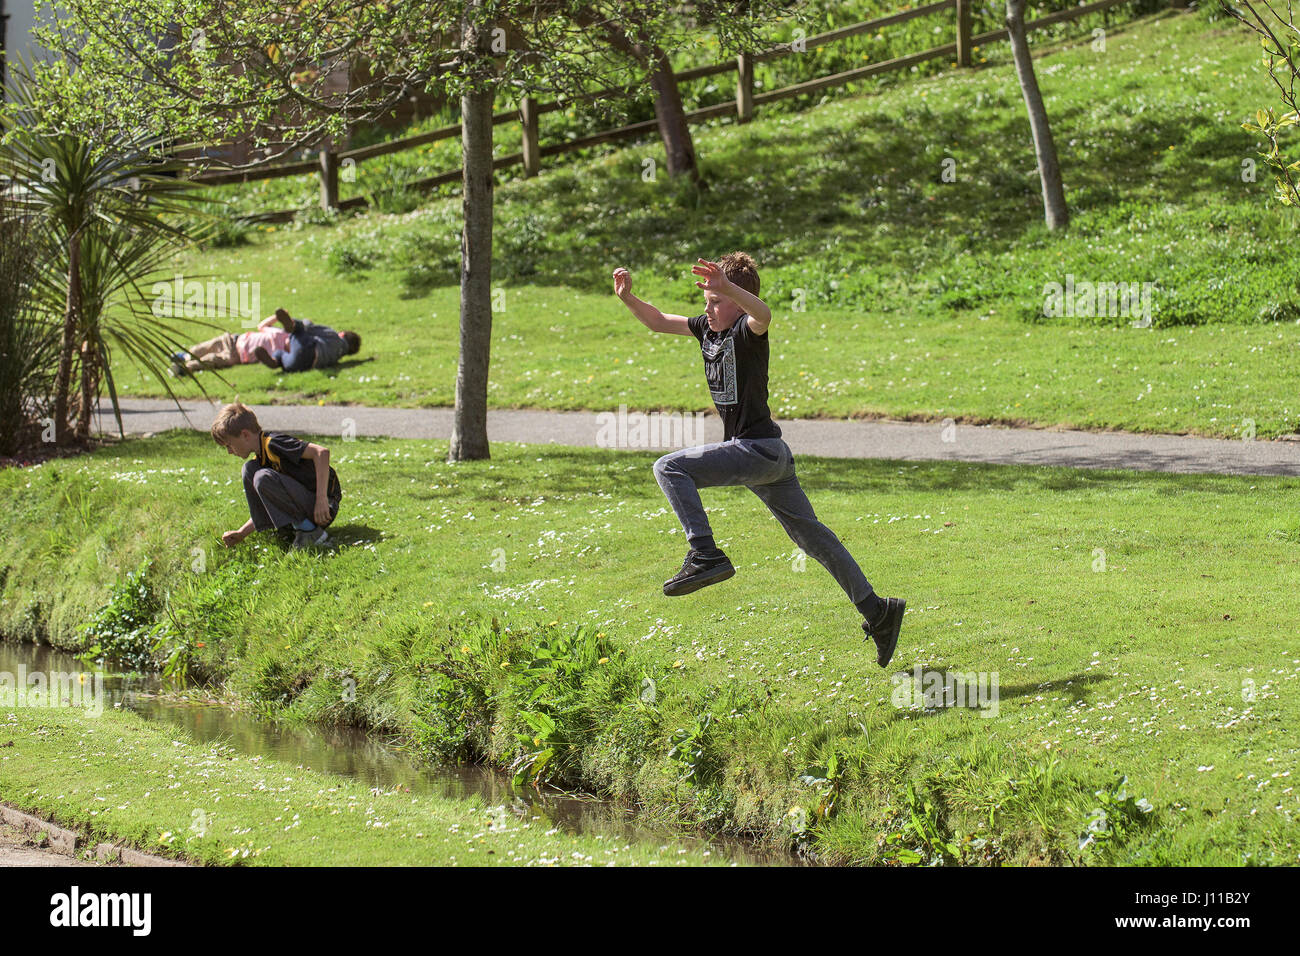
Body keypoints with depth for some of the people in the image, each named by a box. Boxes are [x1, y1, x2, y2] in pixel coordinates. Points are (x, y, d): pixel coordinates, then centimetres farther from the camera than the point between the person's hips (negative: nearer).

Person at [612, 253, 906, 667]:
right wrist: (628, 297, 0)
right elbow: (658, 322, 18)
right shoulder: (707, 328, 12)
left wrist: (727, 287, -55)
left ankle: (706, 555, -23)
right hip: (772, 456, 10)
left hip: (757, 450, -10)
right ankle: (877, 611, 16)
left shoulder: (746, 330, -13)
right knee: (811, 535, 13)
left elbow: (763, 314, -38)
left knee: (670, 468, -17)